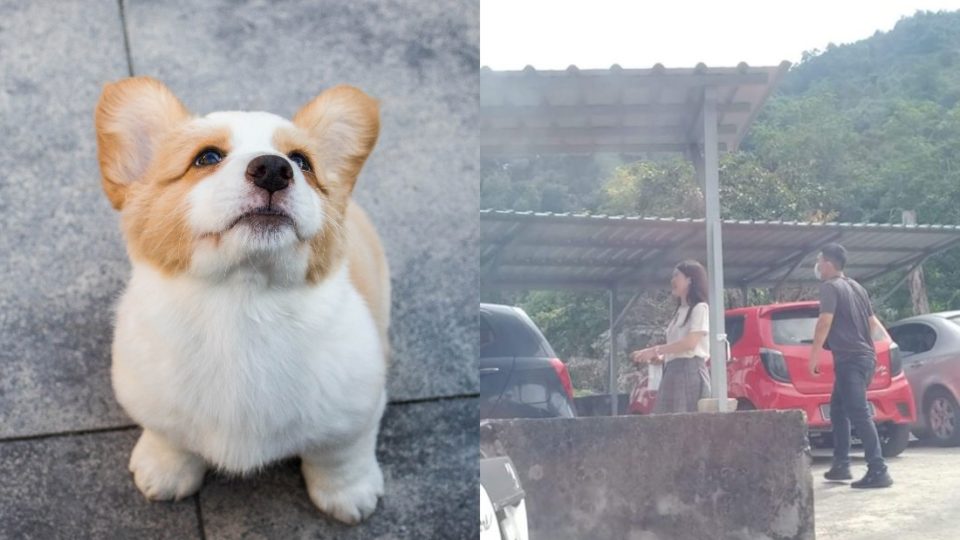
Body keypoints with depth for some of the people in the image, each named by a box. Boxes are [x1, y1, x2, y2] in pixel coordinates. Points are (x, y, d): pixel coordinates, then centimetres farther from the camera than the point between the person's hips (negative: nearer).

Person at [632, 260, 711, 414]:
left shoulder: (700, 308, -3)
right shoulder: (679, 312, 21)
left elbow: (690, 343, -15)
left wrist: (655, 350, -15)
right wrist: (660, 358, 3)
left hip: (691, 372, -8)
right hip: (671, 373, 8)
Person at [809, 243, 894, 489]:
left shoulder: (830, 286, -9)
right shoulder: (856, 287, 18)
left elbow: (825, 322, -18)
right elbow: (873, 321, 24)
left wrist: (814, 355, -14)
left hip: (850, 359, -9)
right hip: (864, 356, 9)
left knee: (859, 414, -12)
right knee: (838, 409, 18)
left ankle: (878, 471, -15)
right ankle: (841, 465, 20)